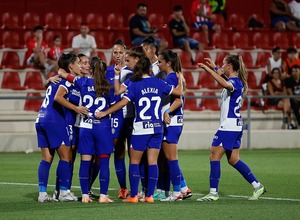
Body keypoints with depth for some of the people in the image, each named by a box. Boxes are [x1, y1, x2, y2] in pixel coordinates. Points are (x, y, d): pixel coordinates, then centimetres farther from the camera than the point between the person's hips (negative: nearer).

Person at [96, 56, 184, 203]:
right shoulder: (158, 83, 3)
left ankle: (133, 196, 0)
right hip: (157, 128, 3)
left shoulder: (135, 85, -7)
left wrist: (105, 113, -4)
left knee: (134, 162, 4)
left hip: (140, 128, -3)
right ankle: (150, 195, 4)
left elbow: (123, 102, -13)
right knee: (152, 162, 5)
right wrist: (180, 80, 32)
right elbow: (178, 92, 12)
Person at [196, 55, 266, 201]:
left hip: (229, 125, -10)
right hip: (236, 125, 10)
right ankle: (257, 186, 13)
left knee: (214, 156, -5)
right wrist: (214, 68, 41)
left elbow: (225, 84, -40)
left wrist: (209, 70, -36)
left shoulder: (235, 82, -15)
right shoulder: (234, 81, 13)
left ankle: (213, 193, -4)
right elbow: (225, 79, 39)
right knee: (233, 160, 13)